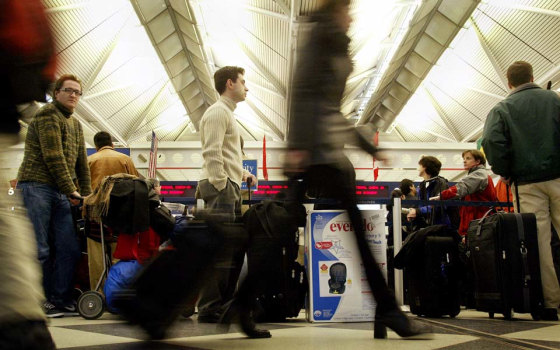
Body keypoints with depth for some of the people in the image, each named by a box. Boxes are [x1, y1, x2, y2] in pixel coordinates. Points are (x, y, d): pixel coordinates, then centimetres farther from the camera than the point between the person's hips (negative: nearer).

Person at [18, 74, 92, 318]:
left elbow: (81, 162, 21)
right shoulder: (47, 115, -4)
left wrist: (86, 195, 11)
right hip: (37, 187, -8)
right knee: (40, 250, -7)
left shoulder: (75, 124, 23)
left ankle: (61, 300, 8)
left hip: (61, 194, 8)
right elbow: (53, 158, -13)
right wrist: (71, 190, -13)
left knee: (69, 249, 1)